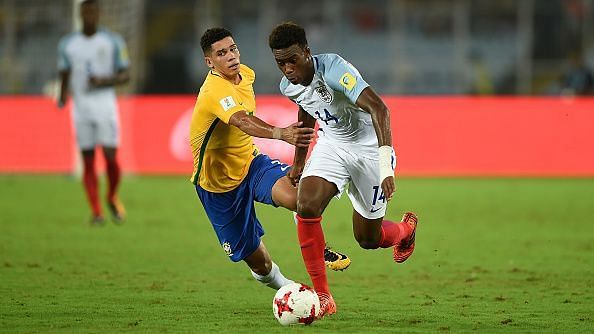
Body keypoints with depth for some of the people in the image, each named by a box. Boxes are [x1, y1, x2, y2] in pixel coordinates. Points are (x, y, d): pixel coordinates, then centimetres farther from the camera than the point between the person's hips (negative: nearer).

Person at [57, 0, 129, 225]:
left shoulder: (113, 42, 4)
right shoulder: (67, 44, 9)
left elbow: (125, 75, 5)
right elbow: (65, 76, 15)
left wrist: (103, 81, -12)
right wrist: (62, 96, -5)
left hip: (106, 106, -2)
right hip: (81, 108, 2)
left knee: (111, 157, -9)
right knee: (88, 161, -1)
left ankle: (112, 198, 18)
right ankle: (96, 212, 3)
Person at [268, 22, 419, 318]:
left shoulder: (333, 68, -32)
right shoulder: (288, 86, -8)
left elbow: (378, 108, -41)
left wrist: (385, 165, -50)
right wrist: (299, 162, 25)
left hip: (369, 147, -5)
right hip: (331, 146, 5)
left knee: (368, 239, 5)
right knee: (306, 206, -22)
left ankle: (405, 230, 45)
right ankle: (323, 297, -12)